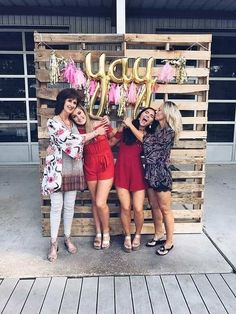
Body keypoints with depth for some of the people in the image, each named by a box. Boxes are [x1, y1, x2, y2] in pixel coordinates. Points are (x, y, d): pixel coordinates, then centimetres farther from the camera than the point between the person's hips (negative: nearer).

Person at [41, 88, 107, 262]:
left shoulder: (73, 123, 12)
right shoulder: (53, 122, -9)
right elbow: (69, 140, -19)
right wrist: (94, 133, -11)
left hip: (73, 170, 5)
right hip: (58, 171, -5)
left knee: (70, 206, 13)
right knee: (57, 207, 3)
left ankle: (68, 238, 29)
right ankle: (54, 243, 19)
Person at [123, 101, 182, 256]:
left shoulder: (169, 132, -15)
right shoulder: (157, 129, 12)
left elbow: (145, 139, -16)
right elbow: (148, 148, 8)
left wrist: (130, 125, -6)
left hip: (161, 173, -8)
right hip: (151, 171, 8)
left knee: (165, 209, 4)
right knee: (155, 206, 18)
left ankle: (169, 242, 19)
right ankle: (159, 234, 35)